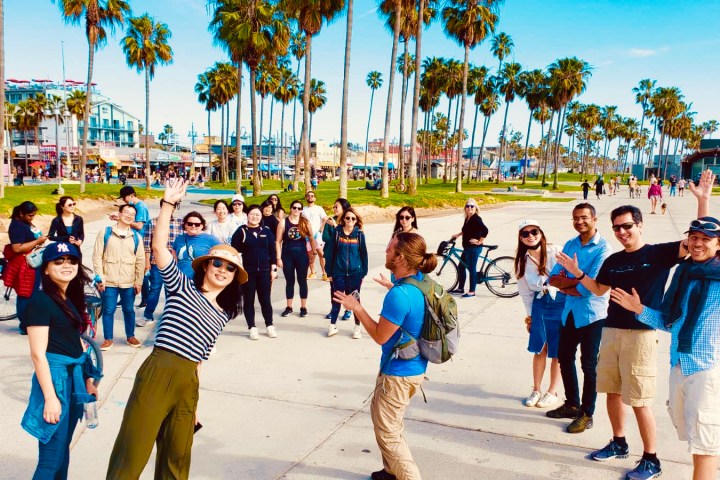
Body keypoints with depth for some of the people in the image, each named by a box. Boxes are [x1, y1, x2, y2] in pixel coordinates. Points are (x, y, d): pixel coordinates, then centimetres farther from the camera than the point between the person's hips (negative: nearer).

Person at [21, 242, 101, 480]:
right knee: (51, 458, -1)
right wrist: (50, 397, -19)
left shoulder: (71, 299, 10)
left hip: (74, 378, 8)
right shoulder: (40, 301, -15)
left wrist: (87, 379, 15)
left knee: (63, 450, 19)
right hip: (55, 377, -8)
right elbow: (38, 354, -17)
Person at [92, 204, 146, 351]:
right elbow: (97, 256, -1)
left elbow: (140, 261, 6)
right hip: (109, 282, -1)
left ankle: (131, 336, 27)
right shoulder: (105, 233, 0)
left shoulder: (136, 237, 4)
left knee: (129, 310, 12)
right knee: (108, 310, 6)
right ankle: (108, 339, 19)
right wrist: (100, 277, -7)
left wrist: (139, 281, 3)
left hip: (129, 283, 2)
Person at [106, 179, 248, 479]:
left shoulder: (223, 314, 18)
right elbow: (158, 246, -7)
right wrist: (169, 203, -13)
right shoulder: (182, 286, 5)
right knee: (130, 456, -4)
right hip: (157, 373, -5)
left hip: (188, 383, 5)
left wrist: (196, 401, 20)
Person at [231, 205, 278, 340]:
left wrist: (273, 269, 2)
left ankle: (269, 326, 17)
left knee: (265, 299, 6)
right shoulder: (241, 231, -2)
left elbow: (272, 251, 6)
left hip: (264, 271, 2)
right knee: (249, 300, 5)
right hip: (247, 271, -2)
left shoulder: (266, 231, 6)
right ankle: (252, 327, 13)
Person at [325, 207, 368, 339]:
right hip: (338, 272, 0)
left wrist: (364, 273, 1)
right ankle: (333, 325, 21)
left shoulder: (359, 234, -1)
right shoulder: (337, 232, -2)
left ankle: (357, 327, 20)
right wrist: (329, 272, 0)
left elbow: (364, 254, 3)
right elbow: (330, 252, 1)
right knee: (336, 299, 7)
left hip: (355, 273, 0)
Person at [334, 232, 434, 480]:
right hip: (412, 366, 10)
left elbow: (380, 336, -20)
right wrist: (392, 288, 21)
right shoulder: (419, 280, -3)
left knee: (387, 431, 8)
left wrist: (357, 308, -12)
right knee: (379, 412, 27)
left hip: (399, 372, -10)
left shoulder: (399, 296, -31)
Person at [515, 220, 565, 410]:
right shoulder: (522, 260, 1)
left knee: (557, 351, 7)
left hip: (561, 302, -3)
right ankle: (536, 390, 26)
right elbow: (525, 291, 9)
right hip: (539, 303, 3)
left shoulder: (555, 251, -14)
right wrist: (529, 315, 10)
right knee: (539, 349, 9)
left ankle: (552, 392, 22)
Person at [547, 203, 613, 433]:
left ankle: (587, 414, 19)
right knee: (565, 358, 17)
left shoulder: (603, 249, -15)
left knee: (589, 365, 5)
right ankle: (572, 404, 35)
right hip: (570, 311, 7)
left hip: (592, 313, -7)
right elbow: (553, 278, -1)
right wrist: (577, 280, -17)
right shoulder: (570, 245, 5)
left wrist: (565, 285, -8)